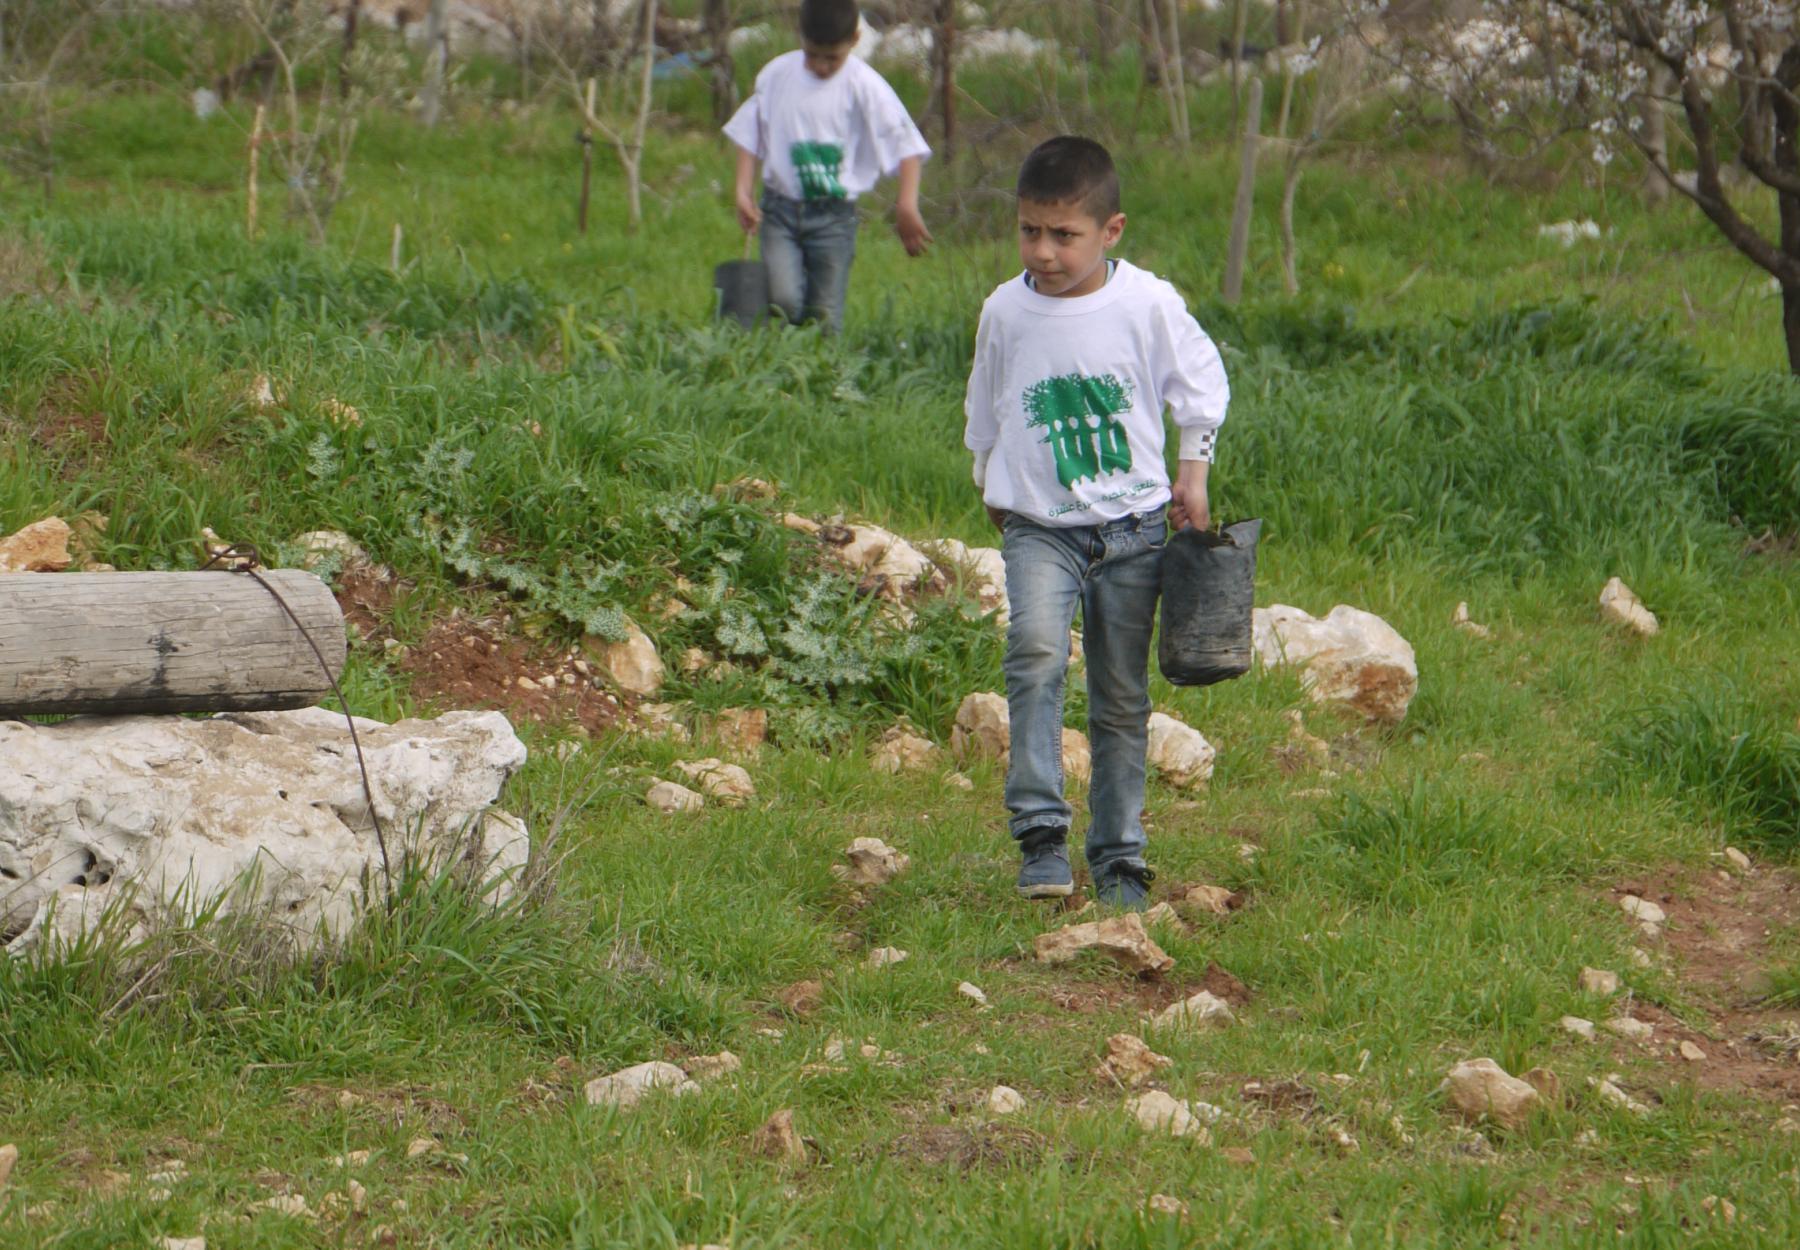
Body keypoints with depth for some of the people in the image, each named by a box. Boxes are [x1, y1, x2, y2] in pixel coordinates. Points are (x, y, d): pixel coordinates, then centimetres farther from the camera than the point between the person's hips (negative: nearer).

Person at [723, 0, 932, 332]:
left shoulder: (863, 85, -5)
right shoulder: (777, 75, 3)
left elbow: (906, 144, -6)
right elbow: (750, 135, 14)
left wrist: (907, 207, -17)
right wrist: (743, 191, 2)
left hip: (834, 215, -1)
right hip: (781, 209, 1)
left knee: (825, 316, -2)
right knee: (784, 300, -17)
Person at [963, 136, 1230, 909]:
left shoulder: (1148, 305, -7)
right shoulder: (1006, 313, -2)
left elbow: (1201, 387, 9)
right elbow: (985, 414, 15)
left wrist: (1193, 470, 5)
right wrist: (992, 486, 20)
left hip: (1133, 525, 0)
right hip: (1039, 526, 0)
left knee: (1122, 698, 5)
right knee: (1036, 649, -26)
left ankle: (1119, 857, 16)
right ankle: (1040, 829, -23)